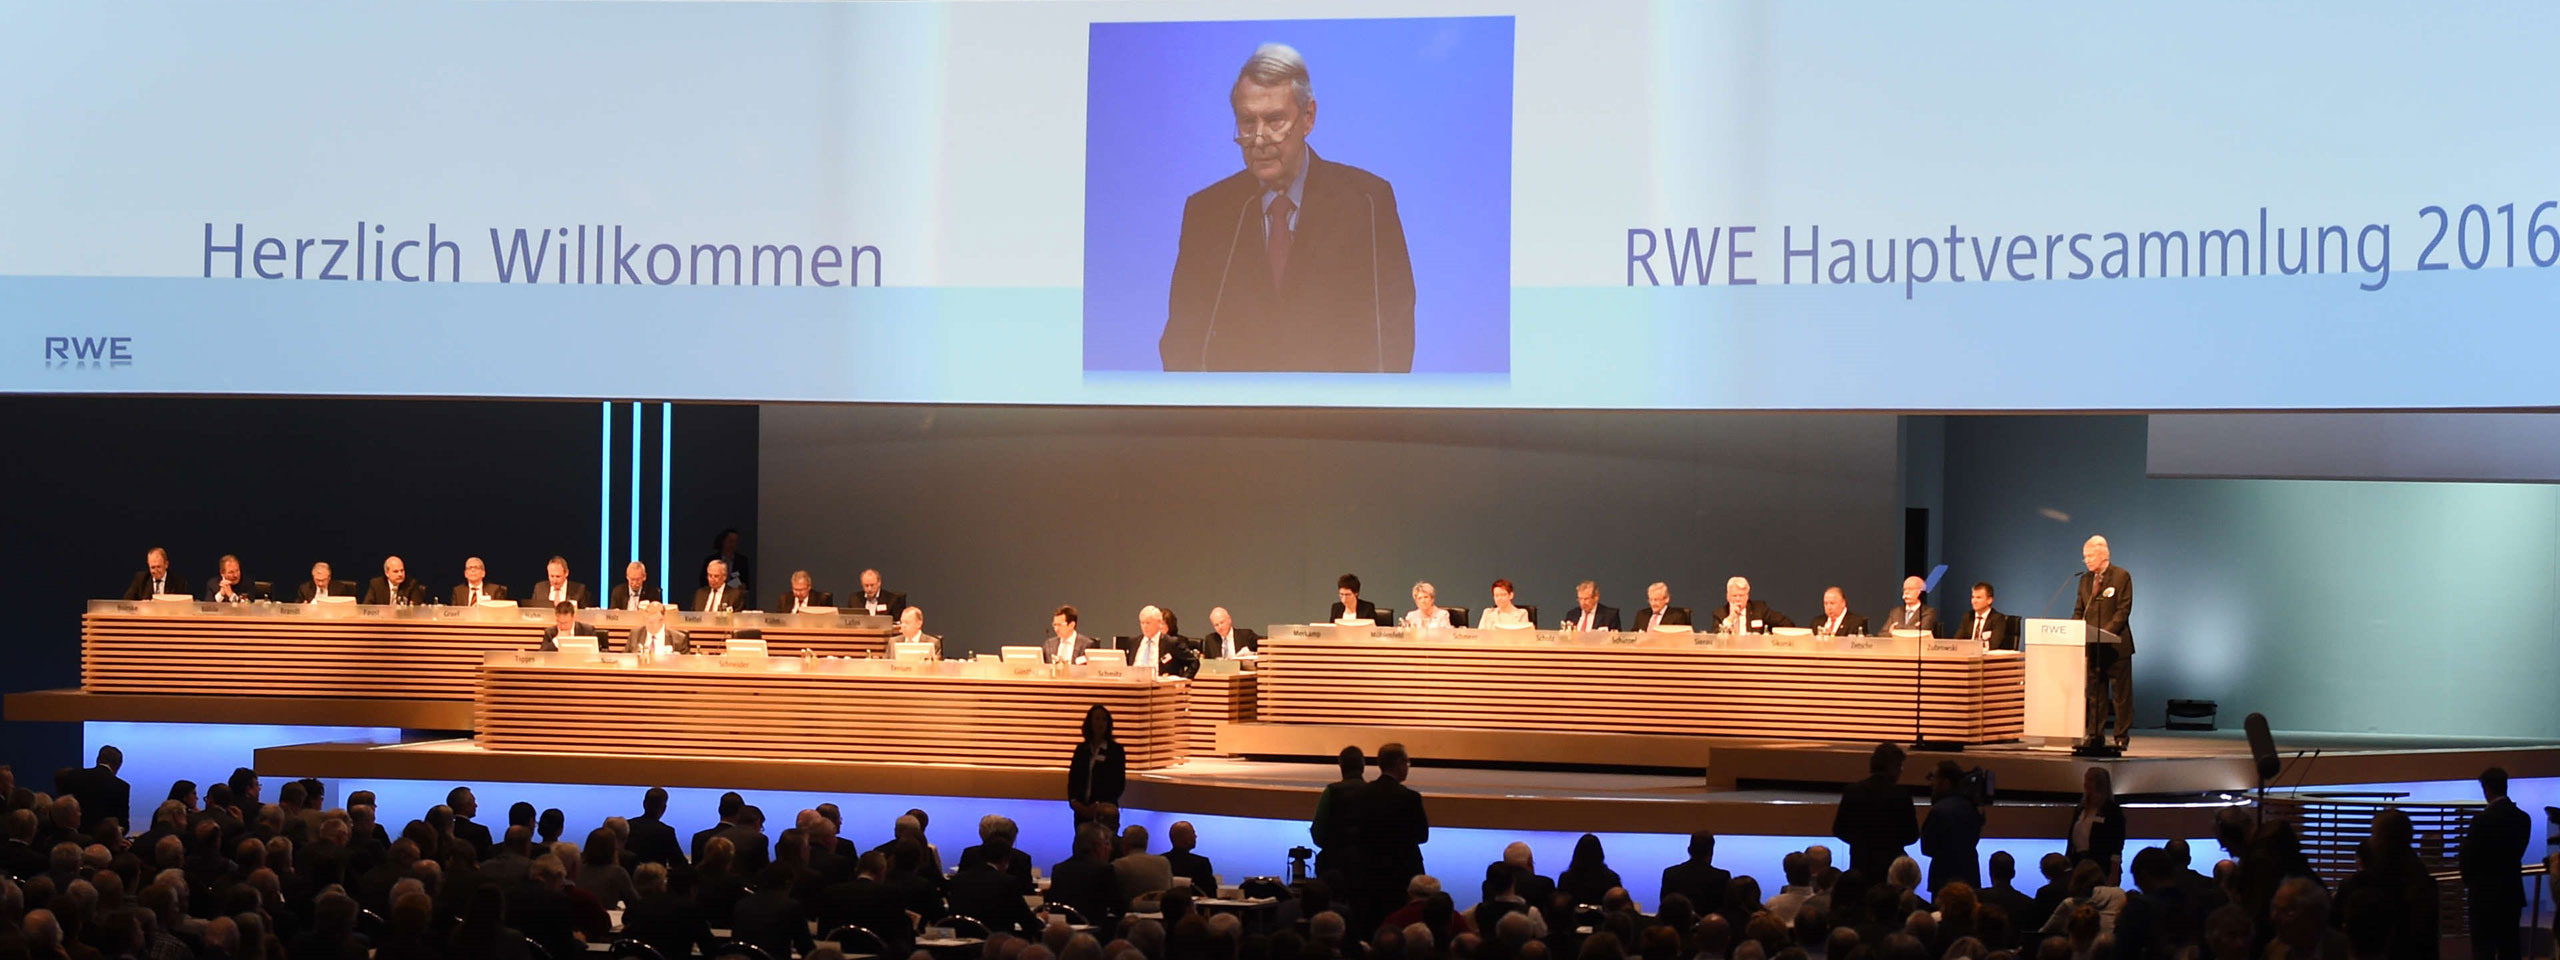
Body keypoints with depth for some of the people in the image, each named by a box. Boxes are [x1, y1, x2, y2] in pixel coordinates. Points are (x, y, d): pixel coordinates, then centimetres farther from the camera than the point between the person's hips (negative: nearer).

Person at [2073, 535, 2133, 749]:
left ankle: (2122, 737, 3)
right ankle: (2095, 736, 10)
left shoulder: (2121, 576, -5)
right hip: (2092, 646, 6)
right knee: (2096, 693, 8)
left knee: (2121, 694, -1)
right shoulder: (2085, 580, 14)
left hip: (2116, 645, -6)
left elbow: (2123, 610, -11)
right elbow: (2079, 610, 15)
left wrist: (2106, 632, -20)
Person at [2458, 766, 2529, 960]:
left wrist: (2468, 881, 11)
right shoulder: (2523, 818, 2)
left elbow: (2467, 855, -9)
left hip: (2485, 894, -6)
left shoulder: (2482, 819, -16)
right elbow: (2517, 852, 8)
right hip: (2512, 894, 6)